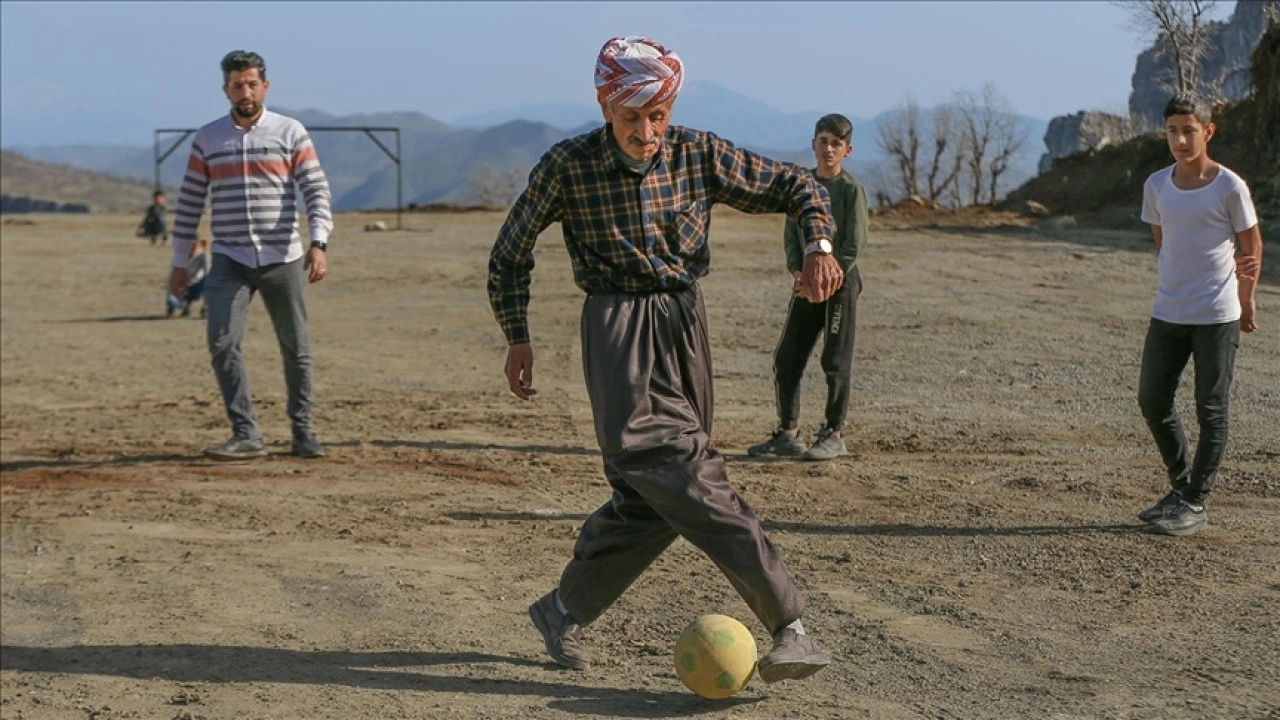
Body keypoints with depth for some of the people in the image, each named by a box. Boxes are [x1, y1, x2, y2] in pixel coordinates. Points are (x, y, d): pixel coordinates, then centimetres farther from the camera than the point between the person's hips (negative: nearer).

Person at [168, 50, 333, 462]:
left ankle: (303, 432, 19)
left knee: (295, 348, 5)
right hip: (230, 261, 1)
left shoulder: (291, 133, 2)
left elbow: (316, 191, -4)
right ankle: (246, 435, -10)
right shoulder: (207, 139, 8)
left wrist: (318, 244, -18)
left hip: (283, 258, -1)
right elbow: (190, 203, 11)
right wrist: (179, 263, 9)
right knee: (222, 342, -14)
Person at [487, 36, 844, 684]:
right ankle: (788, 624, -22)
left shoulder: (699, 154, -1)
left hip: (685, 325, 4)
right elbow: (511, 250, 7)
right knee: (683, 472, -20)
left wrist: (819, 245, -11)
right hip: (617, 330, -4)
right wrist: (517, 337, 3)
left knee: (652, 497, 6)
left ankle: (564, 609, 25)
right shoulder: (567, 166, -6)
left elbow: (795, 185, 7)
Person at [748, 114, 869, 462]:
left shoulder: (851, 189, -7)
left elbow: (855, 244, -11)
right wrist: (797, 270, -6)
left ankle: (834, 434, 10)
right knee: (786, 358, 4)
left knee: (836, 361, 0)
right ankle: (788, 433, 13)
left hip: (840, 281, -5)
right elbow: (791, 234, 9)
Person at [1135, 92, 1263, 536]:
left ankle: (1195, 504, 8)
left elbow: (1253, 247, 2)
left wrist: (1245, 302, 10)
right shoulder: (1156, 186, 3)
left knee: (1211, 410, 1)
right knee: (1152, 401, 6)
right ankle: (1181, 487, 23)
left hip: (1217, 317, -5)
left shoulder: (1229, 187, -9)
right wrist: (1176, 285, 6)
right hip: (1167, 313, 5)